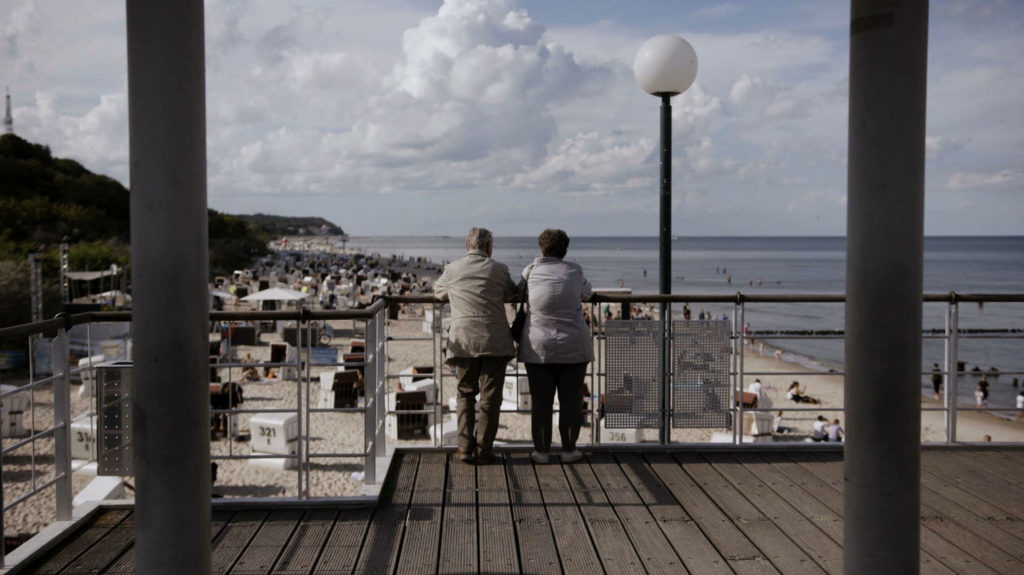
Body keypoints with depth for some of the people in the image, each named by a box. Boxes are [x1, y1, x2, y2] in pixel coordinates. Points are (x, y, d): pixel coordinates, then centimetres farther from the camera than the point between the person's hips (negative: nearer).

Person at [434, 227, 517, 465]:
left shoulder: (452, 269, 5)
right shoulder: (499, 269, 2)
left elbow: (438, 292, 22)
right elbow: (510, 294, 19)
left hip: (463, 340, 1)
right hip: (495, 341, -1)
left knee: (465, 394, 13)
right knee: (490, 397, 5)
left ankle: (466, 447, 7)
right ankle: (484, 450, 7)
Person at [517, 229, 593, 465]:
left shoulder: (532, 270, -1)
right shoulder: (574, 270, 0)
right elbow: (586, 294, 17)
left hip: (539, 347, 0)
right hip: (573, 346, 0)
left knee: (541, 401, 6)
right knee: (571, 400, 7)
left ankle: (541, 450, 11)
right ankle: (569, 450, 12)